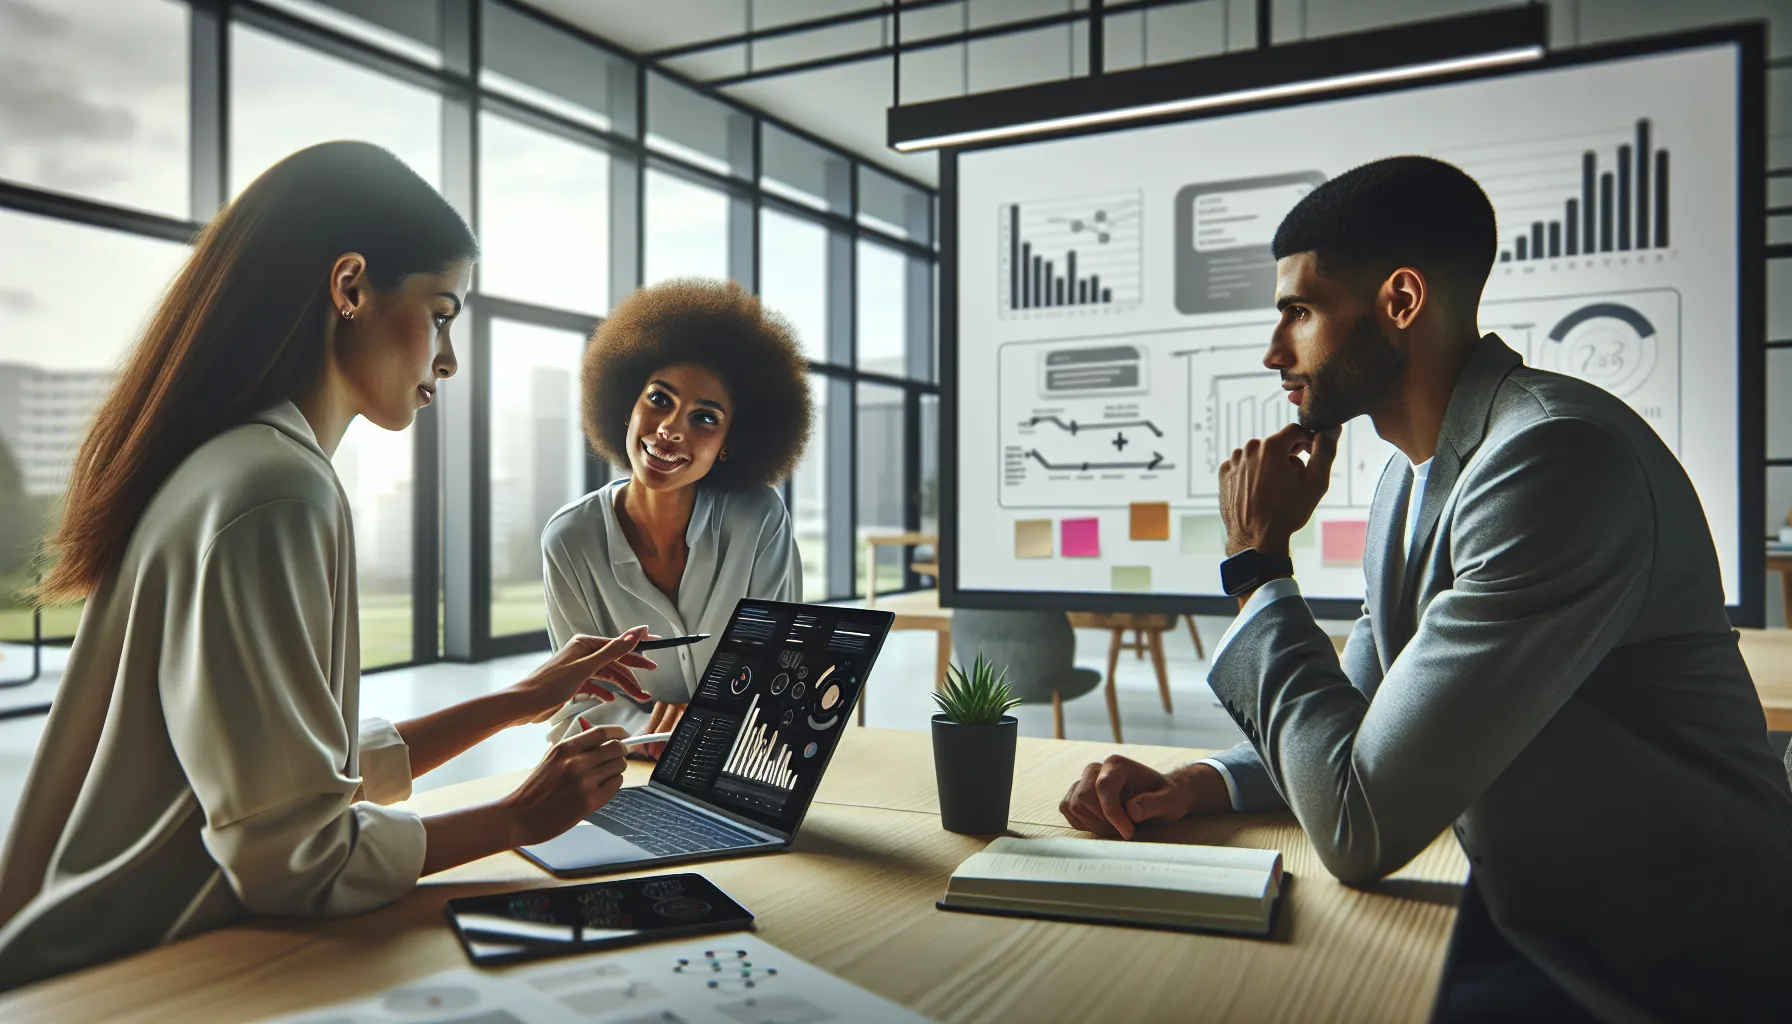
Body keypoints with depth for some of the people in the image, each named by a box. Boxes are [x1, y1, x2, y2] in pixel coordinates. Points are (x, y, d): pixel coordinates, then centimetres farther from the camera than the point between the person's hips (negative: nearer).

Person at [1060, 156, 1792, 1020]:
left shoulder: (1556, 460, -26)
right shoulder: (1414, 477, 5)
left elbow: (1358, 828, -26)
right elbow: (1356, 731, 13)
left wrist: (1259, 560, -16)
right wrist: (1196, 785, -6)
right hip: (1525, 926, 8)